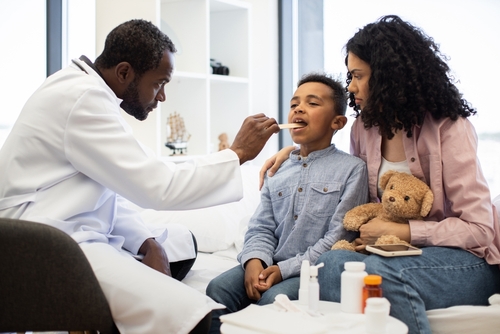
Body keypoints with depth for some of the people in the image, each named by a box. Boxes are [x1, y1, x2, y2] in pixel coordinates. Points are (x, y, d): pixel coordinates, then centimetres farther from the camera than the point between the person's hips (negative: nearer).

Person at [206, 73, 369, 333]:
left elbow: (338, 239, -10)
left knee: (273, 299, -30)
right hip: (270, 265, 5)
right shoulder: (278, 170, 15)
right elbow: (261, 228, 10)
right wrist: (254, 260, -12)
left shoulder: (352, 169, -3)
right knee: (218, 289, -17)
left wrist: (285, 268, -15)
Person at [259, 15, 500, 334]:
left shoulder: (449, 129, -12)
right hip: (397, 254, 5)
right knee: (332, 263, -27)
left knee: (381, 270, -35)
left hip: (466, 259, -4)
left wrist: (398, 230, -19)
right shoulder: (365, 127, 5)